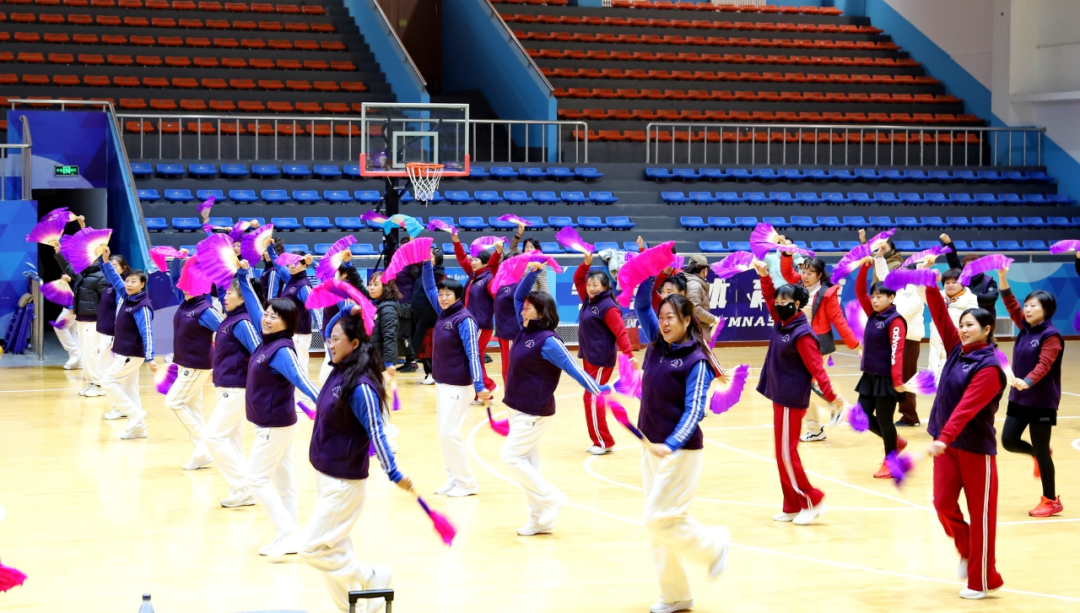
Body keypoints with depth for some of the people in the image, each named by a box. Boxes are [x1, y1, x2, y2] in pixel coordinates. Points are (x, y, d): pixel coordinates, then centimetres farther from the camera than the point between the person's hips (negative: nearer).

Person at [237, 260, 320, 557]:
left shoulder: (282, 351, -22)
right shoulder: (266, 340, 2)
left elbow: (302, 380, -34)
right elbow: (253, 306, 13)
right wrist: (243, 276, 14)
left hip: (275, 426, -9)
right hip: (277, 424, 9)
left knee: (257, 479, -4)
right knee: (283, 479, 11)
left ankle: (287, 533, -5)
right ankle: (289, 538, 15)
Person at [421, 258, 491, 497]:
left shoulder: (464, 319, -15)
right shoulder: (443, 313, 6)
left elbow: (473, 354, -20)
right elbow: (429, 287, 18)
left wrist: (479, 385, -25)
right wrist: (427, 263, 7)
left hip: (458, 386, -8)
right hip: (441, 383, 8)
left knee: (449, 433, -8)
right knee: (444, 434, 10)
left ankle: (467, 483, 1)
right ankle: (453, 479, 18)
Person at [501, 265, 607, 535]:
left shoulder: (547, 340, -18)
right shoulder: (525, 330, 5)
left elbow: (573, 367, -21)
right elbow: (518, 296, 11)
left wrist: (598, 391, -25)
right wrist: (532, 273, 0)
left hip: (535, 411, -9)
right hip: (518, 409, 9)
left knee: (510, 457, -10)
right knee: (527, 462, 10)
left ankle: (551, 498, 1)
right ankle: (540, 519, 16)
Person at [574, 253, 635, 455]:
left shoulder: (608, 307, -16)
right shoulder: (588, 301, 9)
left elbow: (620, 332, -20)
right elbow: (577, 280, 19)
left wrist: (629, 354, -28)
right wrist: (586, 264, 3)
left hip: (601, 360, -9)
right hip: (589, 358, 9)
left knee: (592, 399, -7)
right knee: (593, 399, 11)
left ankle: (604, 442, 0)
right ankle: (600, 441, 17)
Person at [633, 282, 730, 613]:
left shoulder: (696, 361, -13)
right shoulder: (657, 345, 6)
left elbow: (694, 411, -19)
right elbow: (641, 306, 6)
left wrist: (671, 445, -31)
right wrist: (650, 275, -9)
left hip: (681, 451, -7)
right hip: (651, 448, 7)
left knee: (660, 519, -11)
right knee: (661, 523, 9)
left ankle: (714, 543, 13)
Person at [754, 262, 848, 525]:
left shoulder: (802, 334, -17)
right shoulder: (782, 324, 6)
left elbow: (816, 367, -21)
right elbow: (770, 299, 20)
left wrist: (830, 395, -26)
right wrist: (764, 276, 10)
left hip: (792, 400, -9)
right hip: (780, 397, 9)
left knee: (786, 454, -5)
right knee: (784, 454, 12)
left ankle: (813, 501, 3)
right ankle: (793, 506, 18)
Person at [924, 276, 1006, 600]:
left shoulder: (989, 367, -18)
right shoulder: (958, 351, 4)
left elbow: (967, 407, -28)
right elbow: (940, 316, -1)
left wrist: (945, 438, -37)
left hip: (976, 447, -7)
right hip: (948, 442, 7)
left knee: (980, 513, 3)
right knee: (943, 503, 3)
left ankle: (983, 580, 12)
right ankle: (967, 552, 29)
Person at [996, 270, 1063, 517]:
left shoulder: (1051, 335, -15)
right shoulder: (1026, 328, 6)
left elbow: (1044, 365, -27)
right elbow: (1011, 305, 4)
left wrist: (1027, 382, -43)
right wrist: (1002, 279, -7)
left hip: (1042, 402, -7)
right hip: (1019, 398, 7)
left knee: (1040, 450, 0)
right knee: (1008, 441, 3)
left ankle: (1051, 500, 12)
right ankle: (1039, 455, 34)